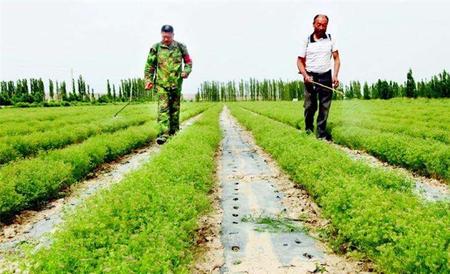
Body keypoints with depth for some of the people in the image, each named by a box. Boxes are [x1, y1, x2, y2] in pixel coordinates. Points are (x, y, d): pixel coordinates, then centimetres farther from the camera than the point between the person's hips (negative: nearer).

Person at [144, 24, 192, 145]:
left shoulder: (180, 47, 5)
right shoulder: (156, 48, 1)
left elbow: (188, 61, 15)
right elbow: (149, 65, 5)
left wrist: (186, 71, -3)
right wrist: (149, 80, -2)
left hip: (176, 83, 2)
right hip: (161, 83, -2)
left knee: (175, 108, 10)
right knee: (163, 108, -11)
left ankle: (174, 131, 22)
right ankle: (163, 133, -15)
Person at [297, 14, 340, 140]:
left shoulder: (331, 39, 6)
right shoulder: (307, 41, 3)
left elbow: (336, 59, 5)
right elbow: (300, 61, 3)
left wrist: (335, 76, -7)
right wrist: (305, 75, -12)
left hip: (326, 77, 1)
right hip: (310, 77, -1)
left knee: (325, 106, 0)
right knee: (310, 106, 1)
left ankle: (321, 132, 7)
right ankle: (308, 130, 19)